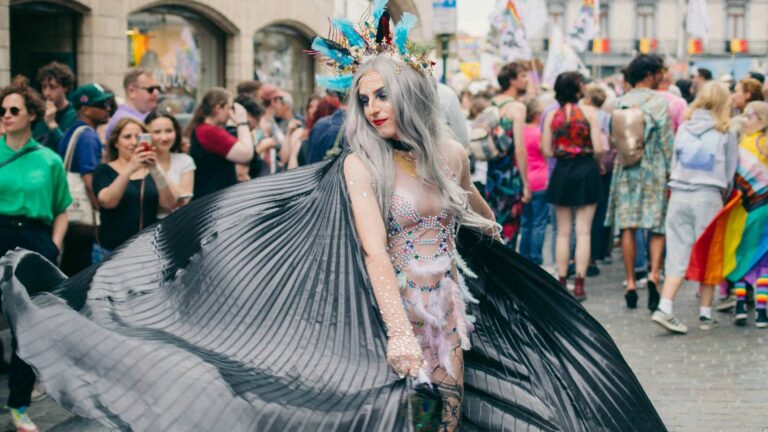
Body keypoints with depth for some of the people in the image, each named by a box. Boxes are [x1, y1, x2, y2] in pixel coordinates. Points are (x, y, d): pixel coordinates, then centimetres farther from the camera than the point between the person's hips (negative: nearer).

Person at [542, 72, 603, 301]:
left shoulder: (552, 116, 0)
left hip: (562, 172, 2)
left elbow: (547, 150, -1)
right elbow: (598, 148, -11)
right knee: (583, 232, 2)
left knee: (563, 232, 11)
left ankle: (562, 283, 12)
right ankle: (579, 285, 0)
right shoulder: (589, 112, -7)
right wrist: (599, 164, 8)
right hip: (586, 170, -2)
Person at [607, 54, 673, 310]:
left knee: (627, 226, 4)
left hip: (626, 171, 3)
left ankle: (631, 284, 5)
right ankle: (654, 274, -15)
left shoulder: (620, 102, 4)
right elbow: (667, 142, -7)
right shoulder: (658, 103, -8)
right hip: (653, 171, -3)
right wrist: (671, 171, -1)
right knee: (657, 227, 4)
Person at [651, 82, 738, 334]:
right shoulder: (725, 132, 0)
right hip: (708, 197, -3)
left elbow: (674, 163, 11)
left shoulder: (684, 127, 8)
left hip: (678, 195, 3)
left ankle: (664, 308, -7)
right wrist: (722, 196, 19)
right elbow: (730, 172, 6)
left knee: (677, 254, 5)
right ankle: (705, 315, 11)